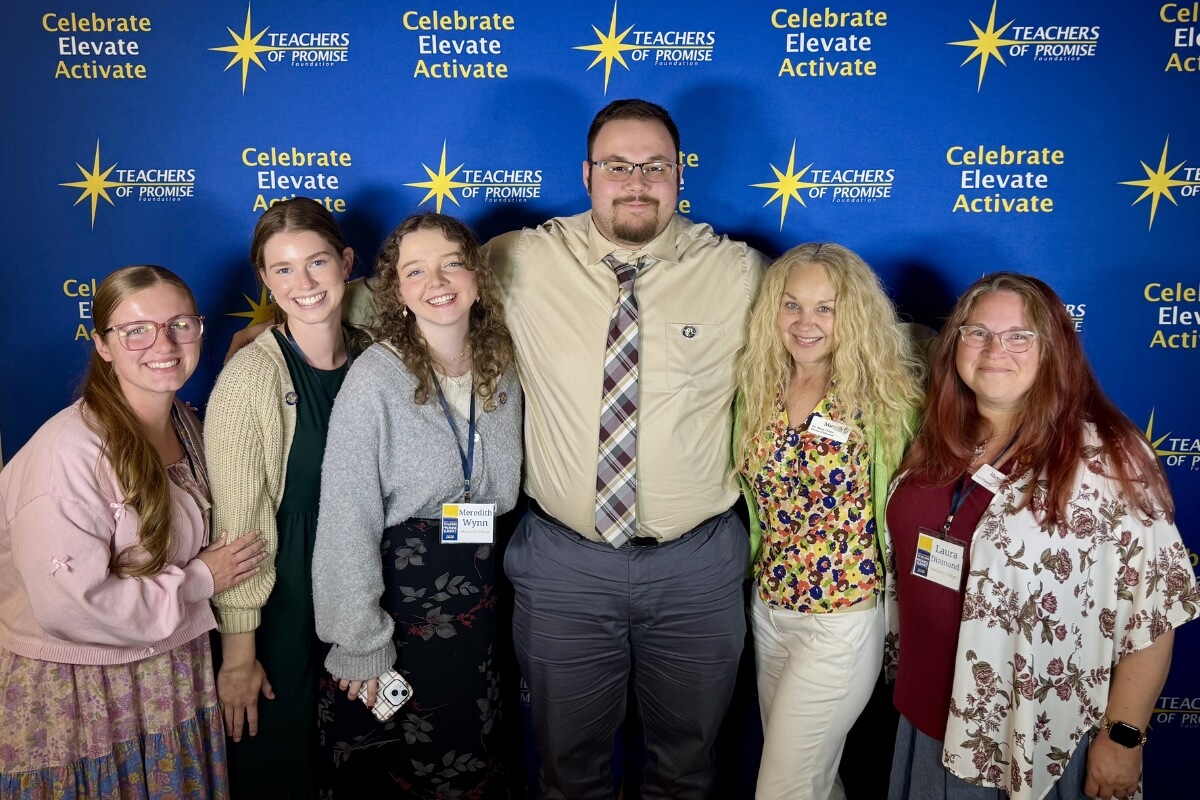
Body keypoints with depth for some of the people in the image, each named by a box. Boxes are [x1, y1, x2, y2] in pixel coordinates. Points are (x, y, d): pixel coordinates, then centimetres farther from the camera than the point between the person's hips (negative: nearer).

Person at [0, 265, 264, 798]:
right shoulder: (70, 450, -25)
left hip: (172, 670, 7)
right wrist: (199, 580, -17)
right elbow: (69, 606, -28)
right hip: (75, 689, -7)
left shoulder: (185, 425, 0)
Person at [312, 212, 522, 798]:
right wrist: (360, 643, -13)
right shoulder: (376, 378, -17)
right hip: (398, 591, -4)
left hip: (482, 592, 5)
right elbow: (348, 522, -15)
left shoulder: (502, 371, -1)